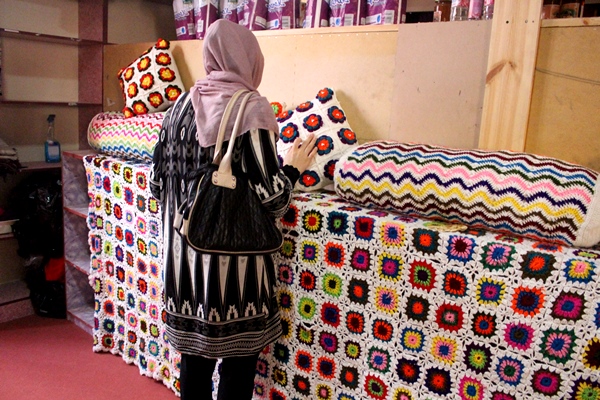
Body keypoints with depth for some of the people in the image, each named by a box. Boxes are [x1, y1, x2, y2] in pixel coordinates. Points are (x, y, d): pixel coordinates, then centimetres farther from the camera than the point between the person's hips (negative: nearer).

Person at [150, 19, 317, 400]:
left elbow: (158, 182, 10)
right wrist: (293, 168, 0)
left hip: (184, 253, 7)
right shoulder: (251, 108, -14)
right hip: (232, 257, -6)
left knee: (194, 353, 21)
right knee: (238, 359, 12)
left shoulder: (182, 104, 5)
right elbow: (267, 199, -18)